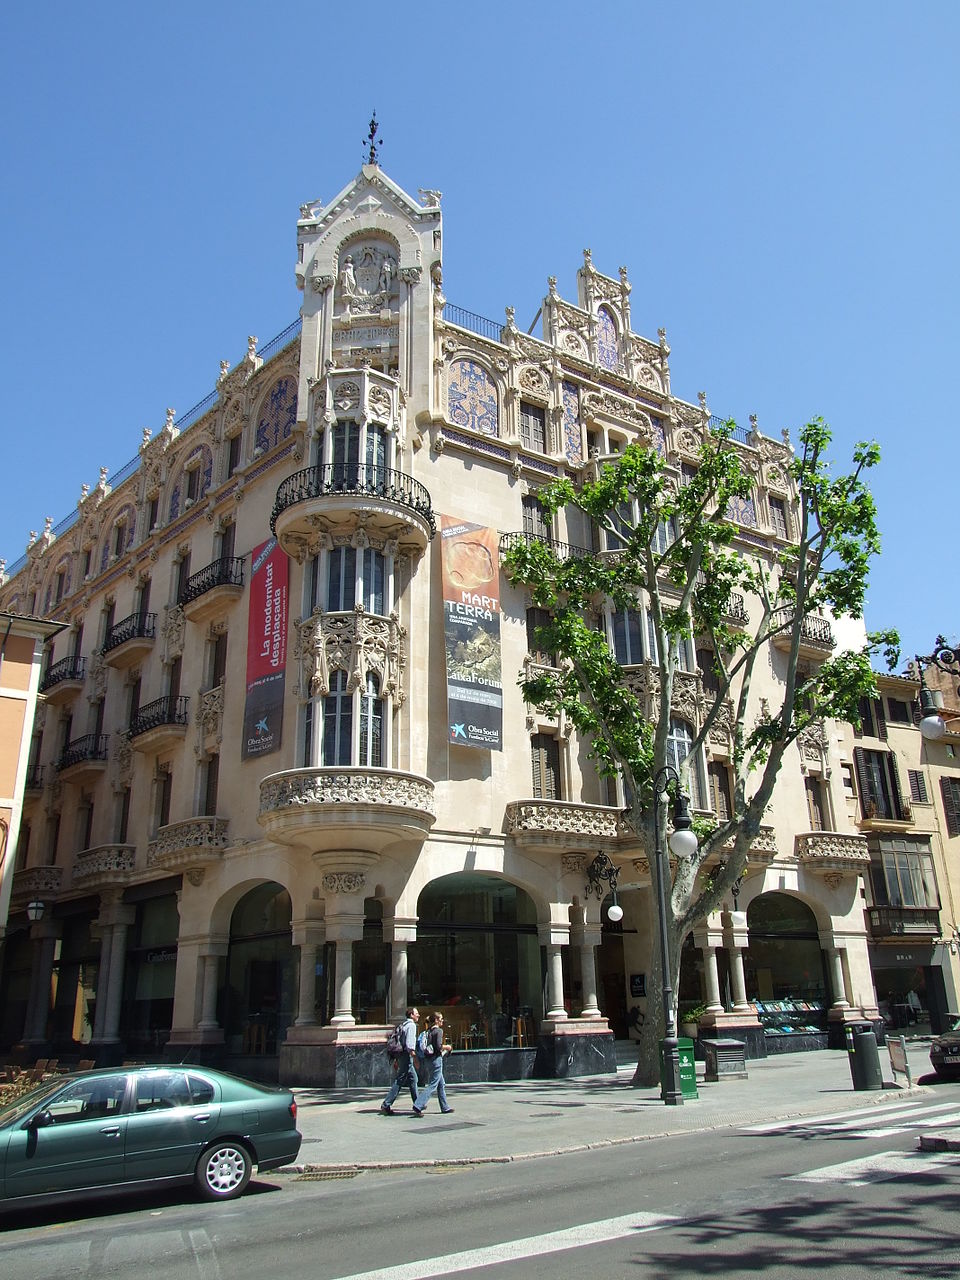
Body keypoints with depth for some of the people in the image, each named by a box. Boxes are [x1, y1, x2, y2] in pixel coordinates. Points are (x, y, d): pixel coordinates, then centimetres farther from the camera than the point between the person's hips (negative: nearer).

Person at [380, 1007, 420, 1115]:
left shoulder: (403, 1024, 17)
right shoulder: (411, 1025, -11)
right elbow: (409, 1042, -22)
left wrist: (396, 1059, 22)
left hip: (400, 1055, 10)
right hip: (406, 1056, -10)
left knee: (413, 1079, 16)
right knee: (399, 1081, -6)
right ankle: (386, 1105, -5)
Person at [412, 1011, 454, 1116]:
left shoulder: (429, 1031, 12)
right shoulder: (439, 1031, -12)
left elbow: (427, 1046, 12)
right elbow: (439, 1046, -22)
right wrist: (447, 1047, -3)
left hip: (429, 1059, 9)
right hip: (436, 1059, -9)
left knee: (441, 1084, 17)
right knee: (432, 1085, -7)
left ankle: (445, 1107, 23)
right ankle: (418, 1106, -14)